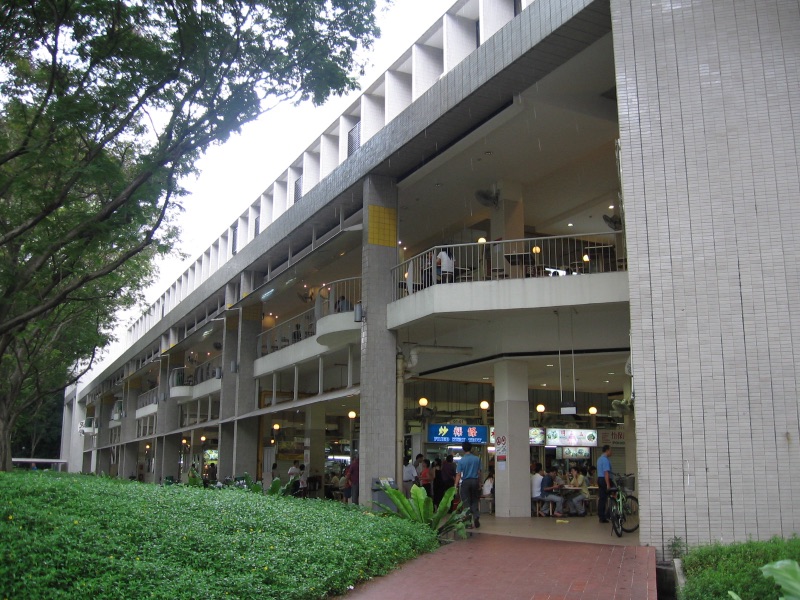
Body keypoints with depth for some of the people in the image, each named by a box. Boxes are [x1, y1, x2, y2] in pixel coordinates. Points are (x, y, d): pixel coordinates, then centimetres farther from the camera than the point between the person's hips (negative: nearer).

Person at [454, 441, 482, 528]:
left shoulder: (461, 461, -7)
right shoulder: (477, 459, -2)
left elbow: (458, 474, -8)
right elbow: (479, 472, 2)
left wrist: (456, 485, -4)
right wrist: (479, 483, 11)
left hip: (465, 482, -2)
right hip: (475, 481, 2)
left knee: (466, 502, 6)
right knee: (475, 501, 13)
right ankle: (476, 516, -6)